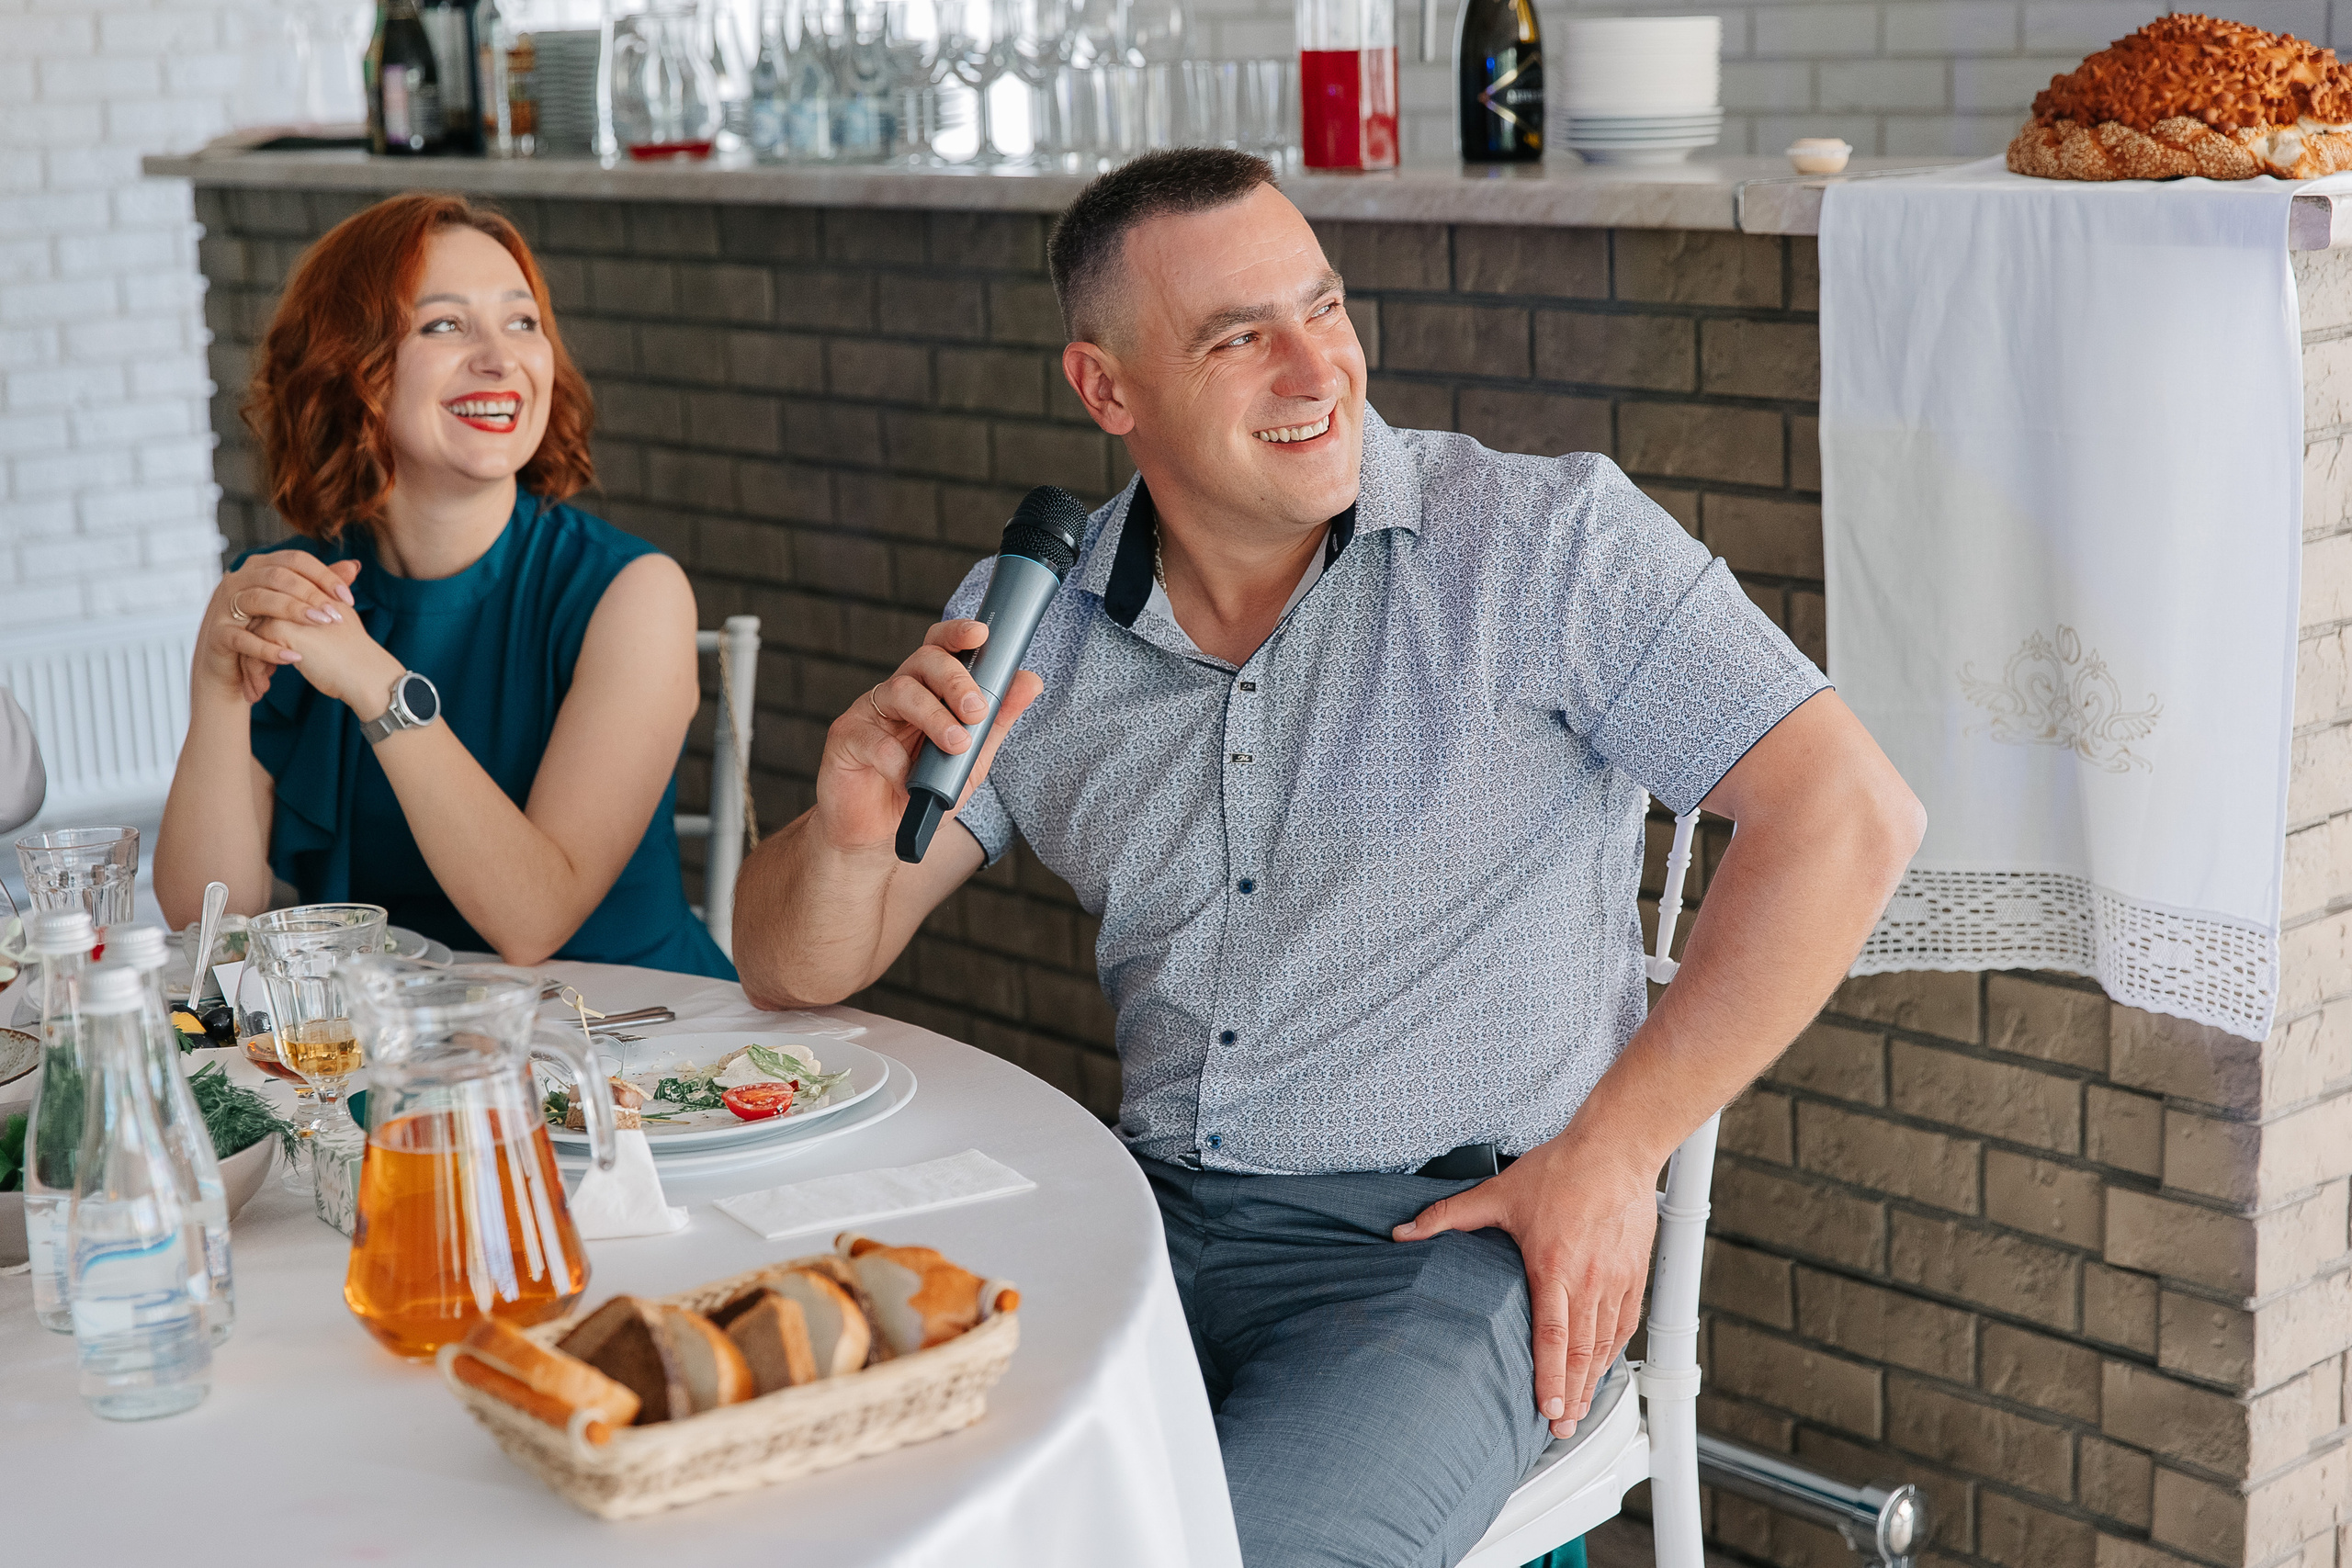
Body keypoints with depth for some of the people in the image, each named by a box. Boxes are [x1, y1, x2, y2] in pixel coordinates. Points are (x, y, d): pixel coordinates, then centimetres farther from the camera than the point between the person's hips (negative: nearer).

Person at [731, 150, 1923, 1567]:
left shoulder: (1548, 537, -6)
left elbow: (1847, 817, -10)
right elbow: (796, 970, 7)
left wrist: (1613, 1155, -10)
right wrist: (852, 834, -17)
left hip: (1463, 1231, -4)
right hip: (1162, 1216, 4)